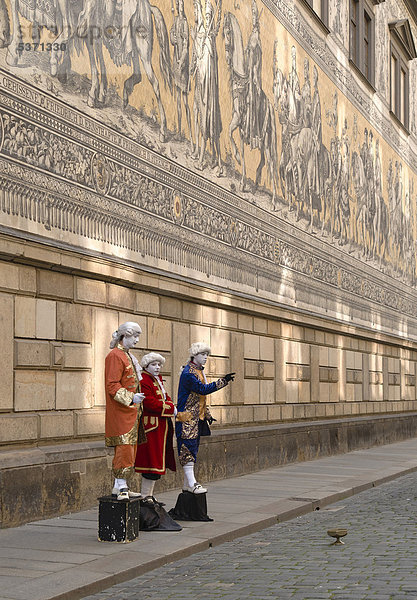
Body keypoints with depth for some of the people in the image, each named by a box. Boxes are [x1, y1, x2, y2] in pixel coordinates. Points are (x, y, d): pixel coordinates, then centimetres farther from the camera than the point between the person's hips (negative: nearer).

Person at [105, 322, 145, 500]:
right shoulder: (115, 356, -12)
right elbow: (112, 385, -19)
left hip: (131, 412, 10)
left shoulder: (128, 356, 19)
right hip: (121, 412, -10)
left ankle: (119, 487, 15)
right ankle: (121, 487, -9)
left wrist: (136, 400, 25)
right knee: (124, 447, -12)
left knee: (128, 447, 10)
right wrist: (131, 398, -28)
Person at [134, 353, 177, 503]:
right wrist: (171, 409, -14)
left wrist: (171, 406, 0)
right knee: (152, 462, -9)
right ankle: (145, 496, -1)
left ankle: (149, 494, 18)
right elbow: (150, 403, -20)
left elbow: (165, 397, 22)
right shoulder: (144, 381, -13)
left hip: (162, 426, 10)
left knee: (157, 461, 11)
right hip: (152, 427, -10)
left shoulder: (158, 379, 19)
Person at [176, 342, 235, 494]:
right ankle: (191, 483, -11)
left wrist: (207, 413, 22)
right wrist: (223, 381, -26)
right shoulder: (188, 373, -15)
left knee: (192, 450, 10)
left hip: (198, 417, 10)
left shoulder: (199, 371, 16)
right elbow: (203, 389, -25)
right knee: (188, 449, -10)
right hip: (187, 417, -10)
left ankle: (187, 484, 14)